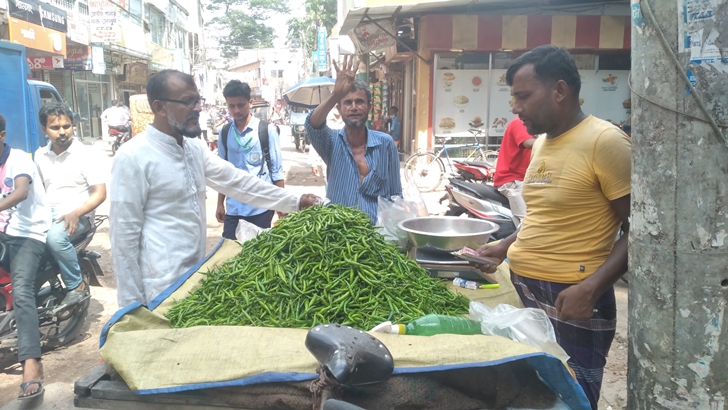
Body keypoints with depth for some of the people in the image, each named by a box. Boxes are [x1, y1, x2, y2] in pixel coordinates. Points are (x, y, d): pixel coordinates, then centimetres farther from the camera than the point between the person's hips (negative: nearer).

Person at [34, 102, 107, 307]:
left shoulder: (84, 154, -7)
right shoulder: (40, 155, 9)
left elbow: (100, 193, -11)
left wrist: (75, 213, -24)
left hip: (78, 215, -5)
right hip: (48, 213, 5)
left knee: (55, 237, -34)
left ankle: (77, 286, -14)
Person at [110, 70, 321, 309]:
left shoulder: (195, 148, 5)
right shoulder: (133, 157, -17)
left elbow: (237, 181, 7)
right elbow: (124, 233, -15)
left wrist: (294, 202, 3)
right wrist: (132, 302, -13)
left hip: (196, 272, 7)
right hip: (162, 285, -7)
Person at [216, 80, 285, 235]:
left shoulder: (267, 130, -5)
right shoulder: (224, 133, 5)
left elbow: (277, 170, -3)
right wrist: (220, 204, 12)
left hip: (261, 207, -3)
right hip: (233, 208, 3)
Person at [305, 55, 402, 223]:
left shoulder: (385, 143, 1)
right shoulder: (332, 141, 0)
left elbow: (395, 194, 6)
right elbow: (313, 125, -22)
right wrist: (335, 94, -34)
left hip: (377, 228, 0)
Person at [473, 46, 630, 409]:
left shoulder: (605, 141, -15)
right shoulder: (541, 142, 10)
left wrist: (591, 288, -24)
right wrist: (504, 248, 9)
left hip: (570, 301, -8)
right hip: (523, 291, 8)